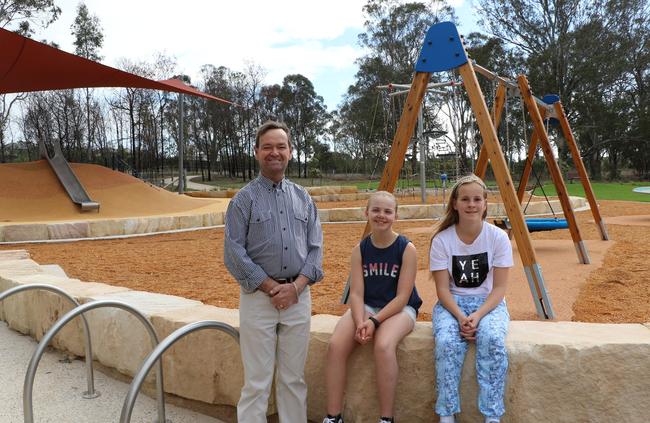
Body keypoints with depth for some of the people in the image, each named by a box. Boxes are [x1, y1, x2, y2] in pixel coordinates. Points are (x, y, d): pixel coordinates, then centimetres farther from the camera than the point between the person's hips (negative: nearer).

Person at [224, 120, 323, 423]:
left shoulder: (303, 198, 10)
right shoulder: (244, 199, -2)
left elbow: (315, 248, 7)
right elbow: (233, 253, -7)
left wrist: (296, 286, -8)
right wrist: (272, 287, -11)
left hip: (298, 296, 3)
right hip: (258, 297, -3)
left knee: (294, 380, 12)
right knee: (257, 383, 3)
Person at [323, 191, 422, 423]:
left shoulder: (406, 249, -11)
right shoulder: (360, 249, 0)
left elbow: (402, 296, -13)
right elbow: (356, 293, -5)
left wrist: (374, 321, -22)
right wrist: (360, 322, -23)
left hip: (399, 308, -3)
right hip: (367, 306, 4)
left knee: (383, 346, -35)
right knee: (335, 345, -22)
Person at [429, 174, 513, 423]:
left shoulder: (498, 237, -8)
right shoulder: (441, 239, -9)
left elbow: (499, 287, -8)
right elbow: (443, 289, -8)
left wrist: (477, 316, -23)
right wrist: (460, 317, -24)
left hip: (488, 302, 0)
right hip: (452, 303, 0)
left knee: (493, 341, -32)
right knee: (447, 343, -31)